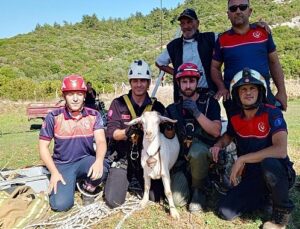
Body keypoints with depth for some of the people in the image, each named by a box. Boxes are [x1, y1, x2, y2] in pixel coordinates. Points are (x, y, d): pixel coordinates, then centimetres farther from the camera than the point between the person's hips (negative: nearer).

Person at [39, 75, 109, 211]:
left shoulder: (93, 116, -6)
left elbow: (101, 141, -16)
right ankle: (69, 183, 16)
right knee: (61, 204, -20)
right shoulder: (54, 117, -8)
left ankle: (89, 186, 3)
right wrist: (54, 172, -13)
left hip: (86, 160, 1)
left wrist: (99, 160, -38)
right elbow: (43, 147, -3)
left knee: (102, 168, -34)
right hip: (62, 165, 0)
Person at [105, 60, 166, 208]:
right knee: (113, 201, -10)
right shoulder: (118, 104, -4)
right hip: (123, 159, -1)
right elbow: (112, 132, -12)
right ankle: (124, 183, 23)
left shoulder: (157, 107, 1)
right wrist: (127, 132, -33)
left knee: (156, 197, -6)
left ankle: (134, 185, 23)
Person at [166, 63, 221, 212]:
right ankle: (188, 180, 17)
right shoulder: (174, 108, 7)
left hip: (203, 151, -2)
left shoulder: (209, 102, -1)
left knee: (195, 150, -38)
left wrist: (196, 112, -23)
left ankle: (198, 190, -10)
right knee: (178, 199, -18)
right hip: (182, 159, 2)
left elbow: (216, 132, -13)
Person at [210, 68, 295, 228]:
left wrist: (242, 159, -28)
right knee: (225, 212, -9)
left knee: (269, 163, -40)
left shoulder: (272, 113, -19)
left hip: (279, 173, -4)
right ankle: (263, 196, 17)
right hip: (251, 177, 5)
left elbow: (280, 150, -32)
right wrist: (218, 145, -5)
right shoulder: (234, 117, -3)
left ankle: (282, 211, -9)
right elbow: (229, 135, 19)